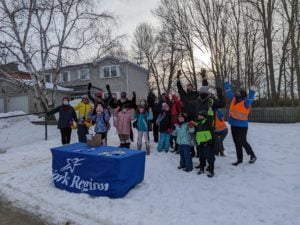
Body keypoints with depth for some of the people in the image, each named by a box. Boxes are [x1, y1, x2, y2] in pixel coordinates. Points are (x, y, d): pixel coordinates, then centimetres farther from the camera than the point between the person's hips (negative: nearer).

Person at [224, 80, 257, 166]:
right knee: (237, 143, 13)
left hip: (242, 126, -7)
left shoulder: (246, 102, -12)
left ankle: (252, 155, 23)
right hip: (234, 125, 7)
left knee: (242, 142, -2)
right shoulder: (234, 99, 8)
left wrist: (252, 91, -49)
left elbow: (250, 99, -32)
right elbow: (229, 92, 18)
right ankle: (239, 159, 24)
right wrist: (226, 83, 21)